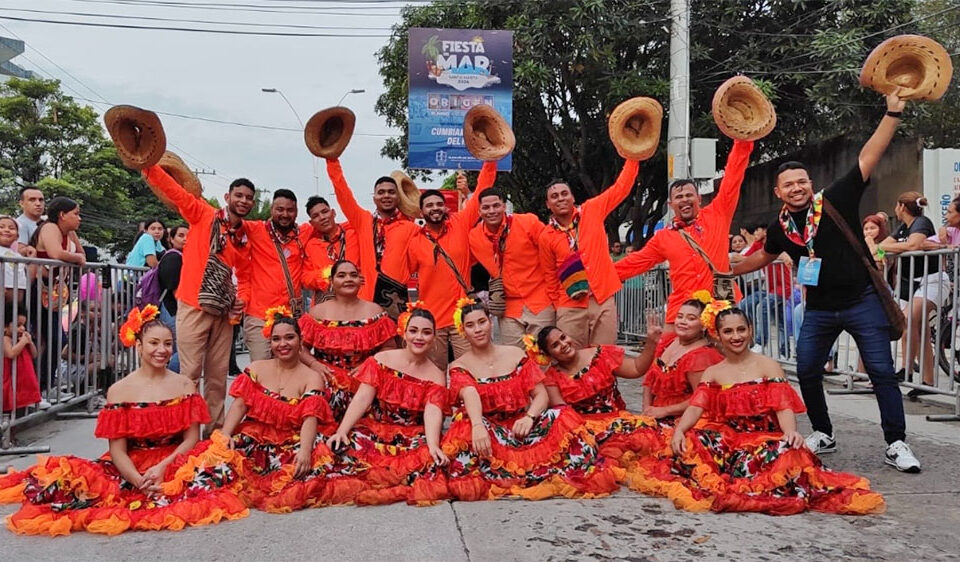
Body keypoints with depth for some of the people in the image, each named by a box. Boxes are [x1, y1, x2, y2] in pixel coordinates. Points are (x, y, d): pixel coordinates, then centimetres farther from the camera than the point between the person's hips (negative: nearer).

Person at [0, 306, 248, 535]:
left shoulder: (184, 385, 6)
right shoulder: (119, 391, 2)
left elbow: (192, 439, 0)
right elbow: (117, 450, -4)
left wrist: (163, 467, -17)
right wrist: (139, 481, -22)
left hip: (175, 465, 1)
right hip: (131, 469, -1)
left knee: (221, 461, -33)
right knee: (68, 473, -25)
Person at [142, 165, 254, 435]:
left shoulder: (246, 239, 11)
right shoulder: (204, 215, -1)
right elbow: (174, 191, -12)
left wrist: (242, 299, 0)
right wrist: (148, 165, -25)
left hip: (223, 312, 5)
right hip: (194, 308, -5)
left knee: (218, 375, 10)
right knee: (190, 374, -3)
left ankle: (216, 430, 18)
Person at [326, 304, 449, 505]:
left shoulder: (436, 376, 1)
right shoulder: (382, 360, 1)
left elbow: (433, 414, -16)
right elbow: (361, 399, -9)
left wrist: (433, 446, -36)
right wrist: (342, 431, -24)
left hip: (412, 438, 0)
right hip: (375, 429, 0)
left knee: (429, 455, -34)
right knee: (344, 444, -32)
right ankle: (409, 478, -27)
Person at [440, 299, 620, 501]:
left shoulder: (516, 355, 9)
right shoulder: (459, 367, 3)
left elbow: (542, 395, 1)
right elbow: (470, 396, -20)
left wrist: (529, 417, -22)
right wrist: (478, 426, -42)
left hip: (522, 427, 2)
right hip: (490, 433, -2)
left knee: (563, 417, -24)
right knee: (467, 426, -35)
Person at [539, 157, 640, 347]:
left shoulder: (592, 211, 3)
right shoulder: (546, 237, 2)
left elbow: (621, 187, 5)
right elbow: (550, 276, 9)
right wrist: (558, 306, 8)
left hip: (603, 301, 1)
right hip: (571, 308, 0)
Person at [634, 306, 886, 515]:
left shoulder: (768, 367, 7)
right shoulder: (712, 373, 15)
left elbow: (784, 407, -5)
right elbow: (696, 407, -1)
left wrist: (791, 432, -28)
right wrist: (679, 430, -22)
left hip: (764, 438, -1)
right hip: (725, 440, 1)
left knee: (787, 451, -37)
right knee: (692, 442, -30)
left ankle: (717, 487, -38)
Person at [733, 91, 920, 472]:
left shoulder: (835, 201, -9)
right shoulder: (781, 227, 3)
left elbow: (868, 159, -16)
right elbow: (764, 257, 22)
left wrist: (892, 113, -24)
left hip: (862, 301, -4)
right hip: (819, 309, 4)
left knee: (882, 372, -3)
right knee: (807, 372, 6)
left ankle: (896, 444, 6)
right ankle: (823, 435, 24)